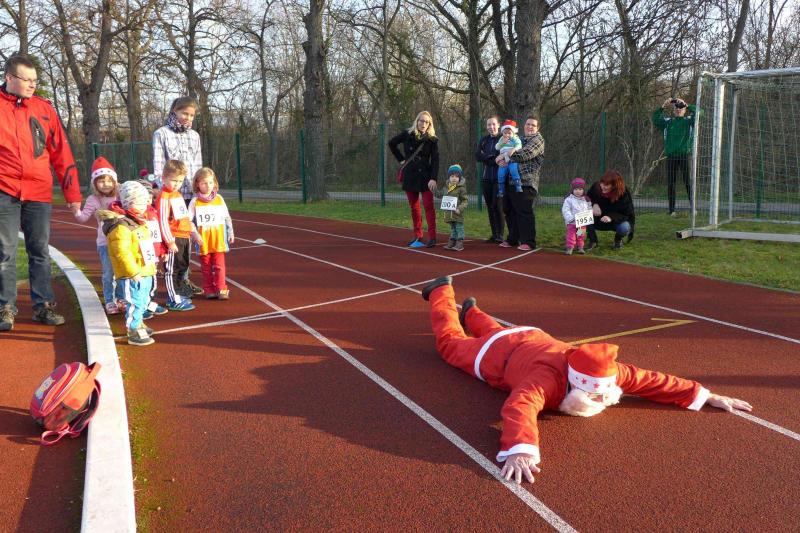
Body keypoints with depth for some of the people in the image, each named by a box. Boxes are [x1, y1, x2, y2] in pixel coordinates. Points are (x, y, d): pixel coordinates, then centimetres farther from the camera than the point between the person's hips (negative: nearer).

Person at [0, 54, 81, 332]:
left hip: (39, 193, 2)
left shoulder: (44, 108, 9)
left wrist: (72, 193, 5)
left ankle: (43, 305, 15)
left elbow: (61, 153, 9)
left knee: (40, 251, 7)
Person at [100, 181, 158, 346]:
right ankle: (134, 333, 0)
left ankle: (138, 324, 38)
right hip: (132, 275, -10)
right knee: (135, 302, -7)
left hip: (145, 272, 10)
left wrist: (151, 266, 24)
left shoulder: (139, 223, 15)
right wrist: (134, 272, -26)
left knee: (143, 301, 22)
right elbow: (122, 252, -26)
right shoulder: (121, 226, -19)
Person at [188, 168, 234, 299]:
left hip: (218, 239, 1)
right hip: (203, 240, -1)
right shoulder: (195, 201, -3)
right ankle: (209, 290, 16)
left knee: (219, 265, -1)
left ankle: (221, 289, 4)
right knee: (206, 266, 8)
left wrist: (230, 232, 9)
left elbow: (227, 218, 10)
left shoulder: (219, 199, 3)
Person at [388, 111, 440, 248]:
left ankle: (432, 237, -6)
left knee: (428, 206, -7)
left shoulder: (432, 140, -3)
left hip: (425, 176, -2)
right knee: (414, 207, 7)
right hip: (409, 176, 3)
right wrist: (401, 159, 8)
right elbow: (392, 143, 15)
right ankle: (417, 236, 16)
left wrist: (433, 178, -19)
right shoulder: (407, 134, 0)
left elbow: (435, 161, -8)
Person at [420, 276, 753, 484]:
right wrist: (519, 451, -85)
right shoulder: (548, 379, -51)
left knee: (492, 331, 37)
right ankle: (441, 292, 43)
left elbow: (653, 381, -28)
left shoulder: (608, 372, -35)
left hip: (534, 339, 5)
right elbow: (519, 407, -68)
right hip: (501, 354, -5)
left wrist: (704, 396, -35)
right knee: (452, 343, 23)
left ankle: (470, 311, 65)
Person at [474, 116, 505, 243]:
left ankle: (500, 236, -3)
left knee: (497, 206, -8)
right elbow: (477, 157, 1)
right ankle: (494, 235, 12)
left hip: (499, 178, -5)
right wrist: (492, 156, -12)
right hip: (486, 178, 5)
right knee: (489, 207, 6)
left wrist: (486, 157, -10)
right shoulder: (483, 140, 12)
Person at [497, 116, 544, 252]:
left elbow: (525, 154, -16)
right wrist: (503, 159, -4)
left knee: (524, 212, -9)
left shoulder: (538, 139, 0)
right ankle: (513, 239, 22)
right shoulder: (521, 140, 25)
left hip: (526, 182, -8)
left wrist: (505, 156, -12)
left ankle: (528, 242, -2)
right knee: (509, 210, 11)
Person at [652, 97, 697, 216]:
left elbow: (697, 113, -7)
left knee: (688, 182, -4)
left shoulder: (689, 121, 8)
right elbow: (655, 119, 1)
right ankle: (671, 210, 8)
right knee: (671, 183, 3)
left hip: (684, 155, -2)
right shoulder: (667, 121, 13)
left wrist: (687, 105, -6)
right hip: (671, 156, 2)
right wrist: (662, 107, -6)